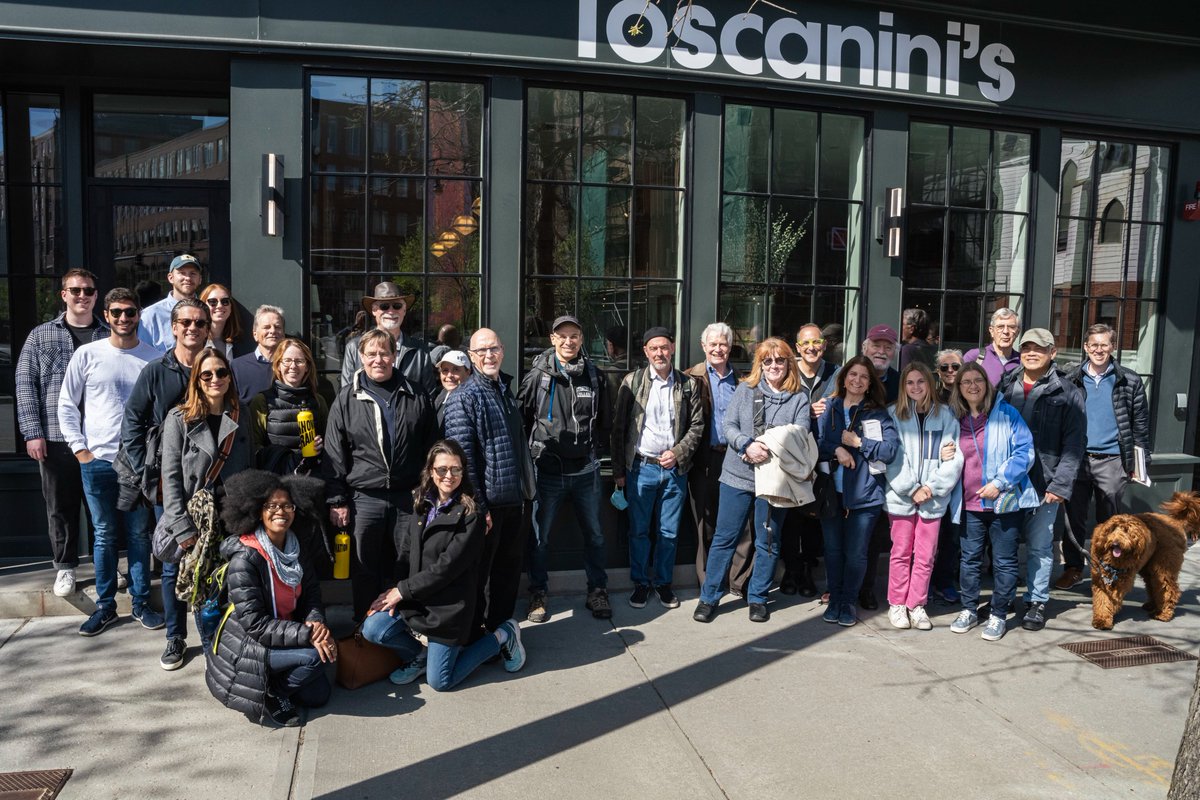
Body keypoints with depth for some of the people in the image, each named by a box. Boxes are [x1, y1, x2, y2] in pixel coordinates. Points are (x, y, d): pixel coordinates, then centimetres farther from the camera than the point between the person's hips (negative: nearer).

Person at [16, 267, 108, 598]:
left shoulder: (109, 336, 7)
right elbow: (26, 384, 3)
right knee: (60, 506, 9)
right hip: (55, 437, 0)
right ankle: (65, 566, 23)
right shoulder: (41, 336, 7)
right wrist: (32, 432, -5)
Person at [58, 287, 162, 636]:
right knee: (104, 535, 8)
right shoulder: (88, 354, 1)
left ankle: (141, 602, 17)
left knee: (139, 534, 7)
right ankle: (105, 604, 19)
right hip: (97, 460, 0)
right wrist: (79, 448, -1)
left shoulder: (153, 358, 1)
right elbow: (67, 405, 5)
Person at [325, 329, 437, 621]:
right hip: (364, 496, 0)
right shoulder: (347, 399, 2)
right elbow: (334, 455, 2)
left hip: (408, 496, 1)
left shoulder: (416, 397, 5)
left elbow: (431, 448, 9)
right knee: (365, 568, 9)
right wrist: (337, 501, -2)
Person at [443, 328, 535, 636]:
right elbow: (462, 457, -18)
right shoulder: (464, 398, -12)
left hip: (517, 502, 7)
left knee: (509, 570, 17)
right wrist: (478, 507, -20)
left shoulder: (506, 391, 12)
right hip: (487, 504, -7)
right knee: (478, 573, 6)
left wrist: (529, 491, 16)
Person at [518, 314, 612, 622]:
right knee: (540, 536, 7)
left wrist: (591, 446, 9)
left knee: (594, 534, 12)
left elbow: (604, 421, 14)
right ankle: (538, 595, 23)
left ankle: (597, 591, 28)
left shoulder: (593, 375, 3)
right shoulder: (538, 375, -5)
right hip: (547, 470, -2)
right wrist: (536, 447, 0)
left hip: (586, 470, 2)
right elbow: (520, 417, 1)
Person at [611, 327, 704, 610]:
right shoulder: (633, 382, -1)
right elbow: (618, 427, -1)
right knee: (638, 531, 7)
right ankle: (640, 583, 21)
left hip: (675, 468, 1)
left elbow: (697, 425, 6)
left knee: (669, 532, 9)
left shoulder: (688, 384, 4)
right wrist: (618, 470, -4)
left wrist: (678, 452, -8)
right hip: (641, 467, -1)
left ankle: (663, 582, 24)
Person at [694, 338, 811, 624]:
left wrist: (770, 450, -22)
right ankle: (708, 597, 15)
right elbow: (729, 426, -2)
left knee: (768, 543, 11)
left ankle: (758, 598, 27)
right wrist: (747, 445, -22)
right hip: (737, 475, 0)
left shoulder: (799, 397, 3)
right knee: (724, 538, 4)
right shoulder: (745, 390, 4)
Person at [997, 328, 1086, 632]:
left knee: (1039, 546, 6)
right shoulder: (1004, 386, 8)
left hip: (1044, 485, -3)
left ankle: (1037, 601, 20)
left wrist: (1061, 484, -13)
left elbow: (1073, 444, -5)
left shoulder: (1068, 393, -1)